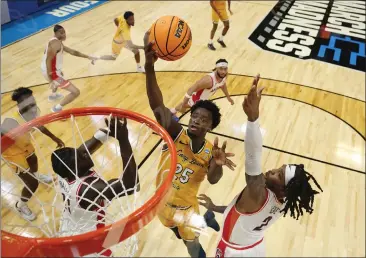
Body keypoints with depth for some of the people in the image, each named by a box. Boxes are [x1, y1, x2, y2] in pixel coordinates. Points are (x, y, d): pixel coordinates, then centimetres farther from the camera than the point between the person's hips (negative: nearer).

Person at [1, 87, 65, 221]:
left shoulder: (34, 112, -21)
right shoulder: (12, 123, -45)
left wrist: (55, 138, 11)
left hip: (23, 144, 7)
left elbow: (40, 126, 0)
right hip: (12, 152, -7)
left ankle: (36, 175, 75)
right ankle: (20, 206, 33)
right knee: (32, 183, 0)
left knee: (33, 159, 36)